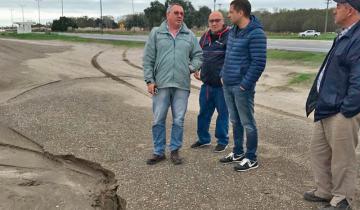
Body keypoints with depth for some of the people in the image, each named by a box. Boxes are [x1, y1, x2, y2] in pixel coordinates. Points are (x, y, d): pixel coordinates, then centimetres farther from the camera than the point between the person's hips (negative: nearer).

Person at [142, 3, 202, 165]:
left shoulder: (190, 36, 10)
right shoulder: (156, 33, 6)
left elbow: (198, 55, 15)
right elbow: (148, 59, 3)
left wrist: (191, 67, -4)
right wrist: (149, 80, -3)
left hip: (182, 85, 1)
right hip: (161, 84, -1)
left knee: (179, 120, 5)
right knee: (158, 120, 4)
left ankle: (175, 151, 20)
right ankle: (159, 152, 17)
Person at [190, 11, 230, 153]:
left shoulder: (229, 36, -9)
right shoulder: (205, 37, 11)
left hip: (222, 85, -6)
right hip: (206, 83, 6)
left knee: (223, 113, 6)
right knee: (204, 113, 15)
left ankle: (222, 141, 21)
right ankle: (203, 139, 31)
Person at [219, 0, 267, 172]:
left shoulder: (255, 33, -14)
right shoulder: (232, 31, 12)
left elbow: (259, 63, -18)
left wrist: (245, 84, -18)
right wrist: (223, 75, 13)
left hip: (242, 87, -8)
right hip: (228, 85, 8)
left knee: (247, 123, 3)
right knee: (235, 122, 17)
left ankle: (251, 159, 15)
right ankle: (238, 153, 31)